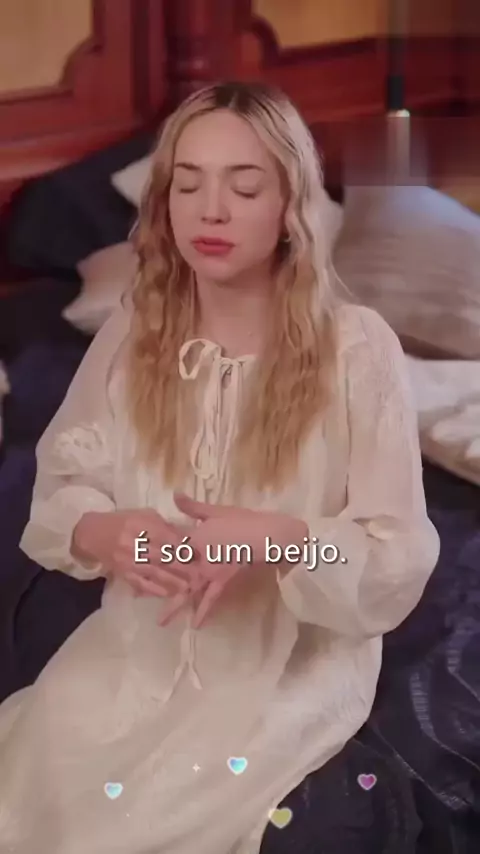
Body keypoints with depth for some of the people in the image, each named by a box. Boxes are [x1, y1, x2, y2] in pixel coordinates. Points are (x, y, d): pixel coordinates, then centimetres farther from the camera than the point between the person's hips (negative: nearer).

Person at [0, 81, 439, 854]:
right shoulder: (133, 332, -1)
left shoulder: (357, 349, -13)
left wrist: (274, 541, -29)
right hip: (138, 644, 4)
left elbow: (399, 560, -12)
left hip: (294, 661, -3)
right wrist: (102, 532, -18)